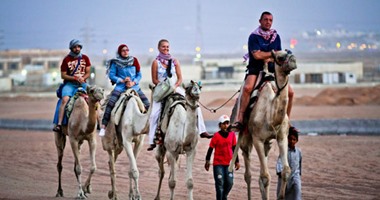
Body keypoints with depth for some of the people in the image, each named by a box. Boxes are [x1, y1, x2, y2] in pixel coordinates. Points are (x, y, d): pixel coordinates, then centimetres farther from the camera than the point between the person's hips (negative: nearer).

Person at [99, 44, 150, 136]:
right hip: (121, 86, -3)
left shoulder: (134, 60, 7)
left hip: (134, 86, 3)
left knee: (147, 104, -5)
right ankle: (103, 126, -22)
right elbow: (111, 75, -1)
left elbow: (139, 75, 9)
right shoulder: (115, 63, 2)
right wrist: (122, 80, -13)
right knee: (111, 103, -24)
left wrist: (133, 82, -9)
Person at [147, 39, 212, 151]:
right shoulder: (156, 63, -1)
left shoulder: (175, 61, 7)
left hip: (175, 88, 2)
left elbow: (180, 78, 7)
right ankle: (152, 141, -7)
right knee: (154, 114, -16)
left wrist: (175, 86, -11)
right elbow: (154, 80, -2)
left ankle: (202, 131, -4)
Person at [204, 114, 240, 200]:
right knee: (220, 183, -3)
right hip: (218, 163, -3)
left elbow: (234, 148, 10)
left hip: (228, 163, 3)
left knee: (229, 182, 2)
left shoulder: (232, 134, 2)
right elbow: (211, 148, -4)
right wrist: (207, 161, -5)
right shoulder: (216, 135, -9)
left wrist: (237, 161, 13)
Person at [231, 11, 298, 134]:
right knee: (247, 88, -35)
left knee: (290, 92, -5)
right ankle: (239, 119, -34)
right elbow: (257, 55, -17)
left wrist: (269, 59, -12)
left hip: (272, 69, 5)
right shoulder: (254, 36, -6)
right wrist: (273, 53, -8)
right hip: (255, 69, -5)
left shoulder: (276, 36, 11)